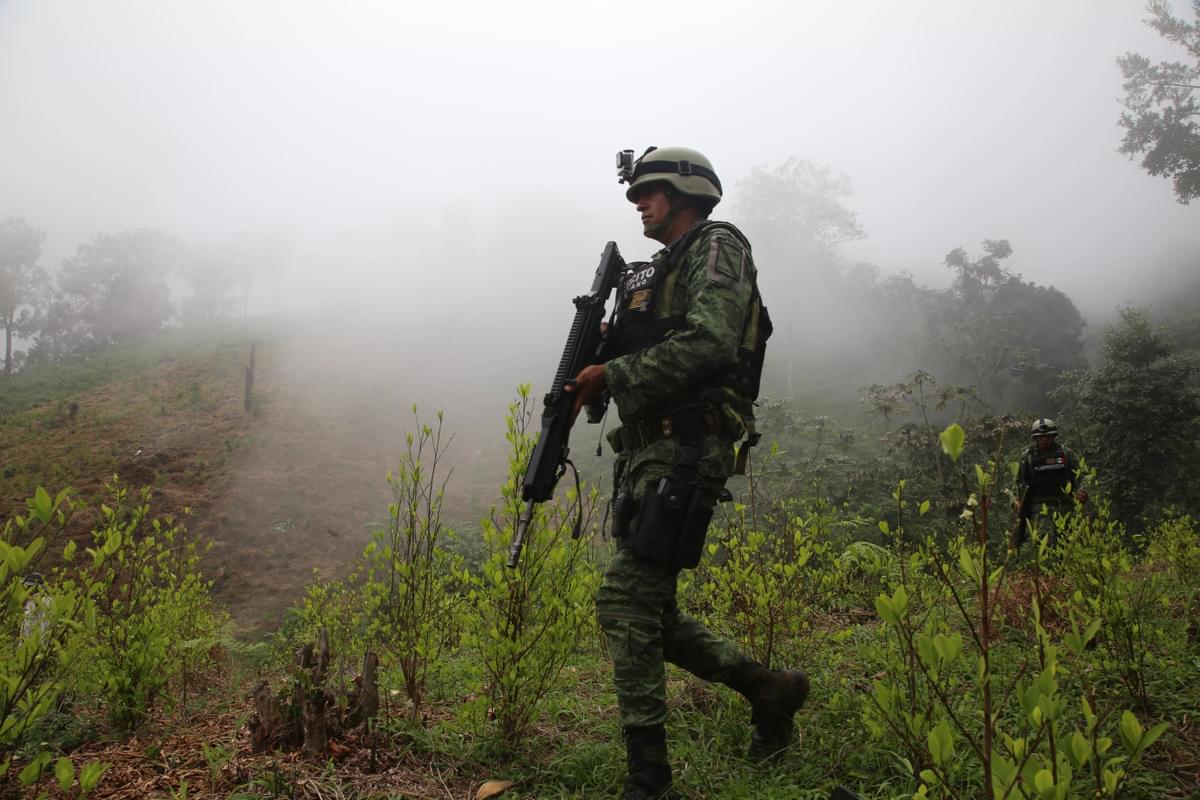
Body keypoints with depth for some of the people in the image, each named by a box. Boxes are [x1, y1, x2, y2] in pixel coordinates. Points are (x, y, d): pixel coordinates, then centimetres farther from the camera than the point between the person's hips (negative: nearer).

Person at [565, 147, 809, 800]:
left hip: (685, 453, -10)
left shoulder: (717, 247, -2)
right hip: (647, 453, 10)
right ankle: (766, 686, 26)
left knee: (625, 604, -12)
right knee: (647, 611, 11)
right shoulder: (654, 274, 25)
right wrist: (593, 370, 5)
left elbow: (710, 343, -18)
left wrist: (614, 374, -14)